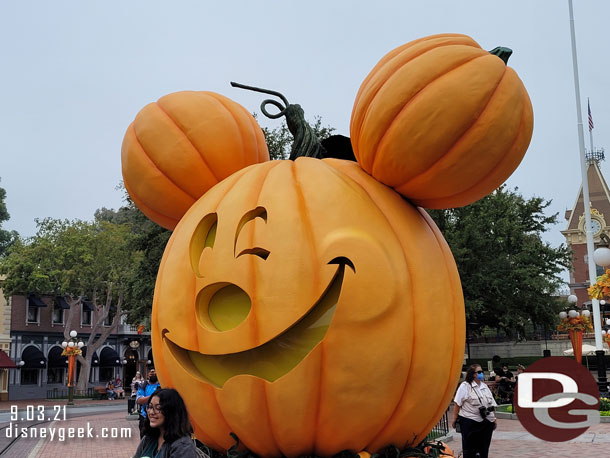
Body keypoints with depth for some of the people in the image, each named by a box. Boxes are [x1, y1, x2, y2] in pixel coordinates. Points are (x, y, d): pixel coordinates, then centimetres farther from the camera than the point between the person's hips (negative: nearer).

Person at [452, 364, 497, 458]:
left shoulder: (485, 386, 15)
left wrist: (494, 418, 13)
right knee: (469, 450, 0)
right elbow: (457, 404, -8)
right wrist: (455, 419, -11)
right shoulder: (465, 386, -5)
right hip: (470, 422, -6)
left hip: (487, 422, 6)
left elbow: (492, 404, 18)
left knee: (484, 449, 10)